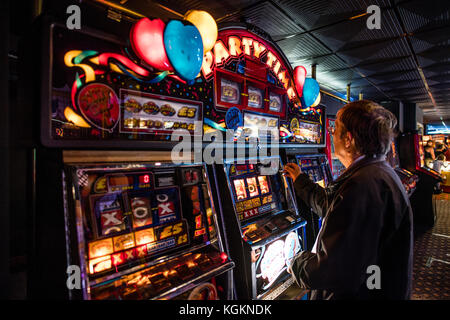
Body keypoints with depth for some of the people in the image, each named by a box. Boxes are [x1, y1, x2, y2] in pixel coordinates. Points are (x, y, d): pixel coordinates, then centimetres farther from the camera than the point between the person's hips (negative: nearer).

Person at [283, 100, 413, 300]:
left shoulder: (364, 185, -31)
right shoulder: (377, 172, 4)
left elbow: (336, 271, -33)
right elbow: (332, 206, 17)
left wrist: (297, 264, -15)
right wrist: (300, 180, 26)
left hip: (360, 293, -9)